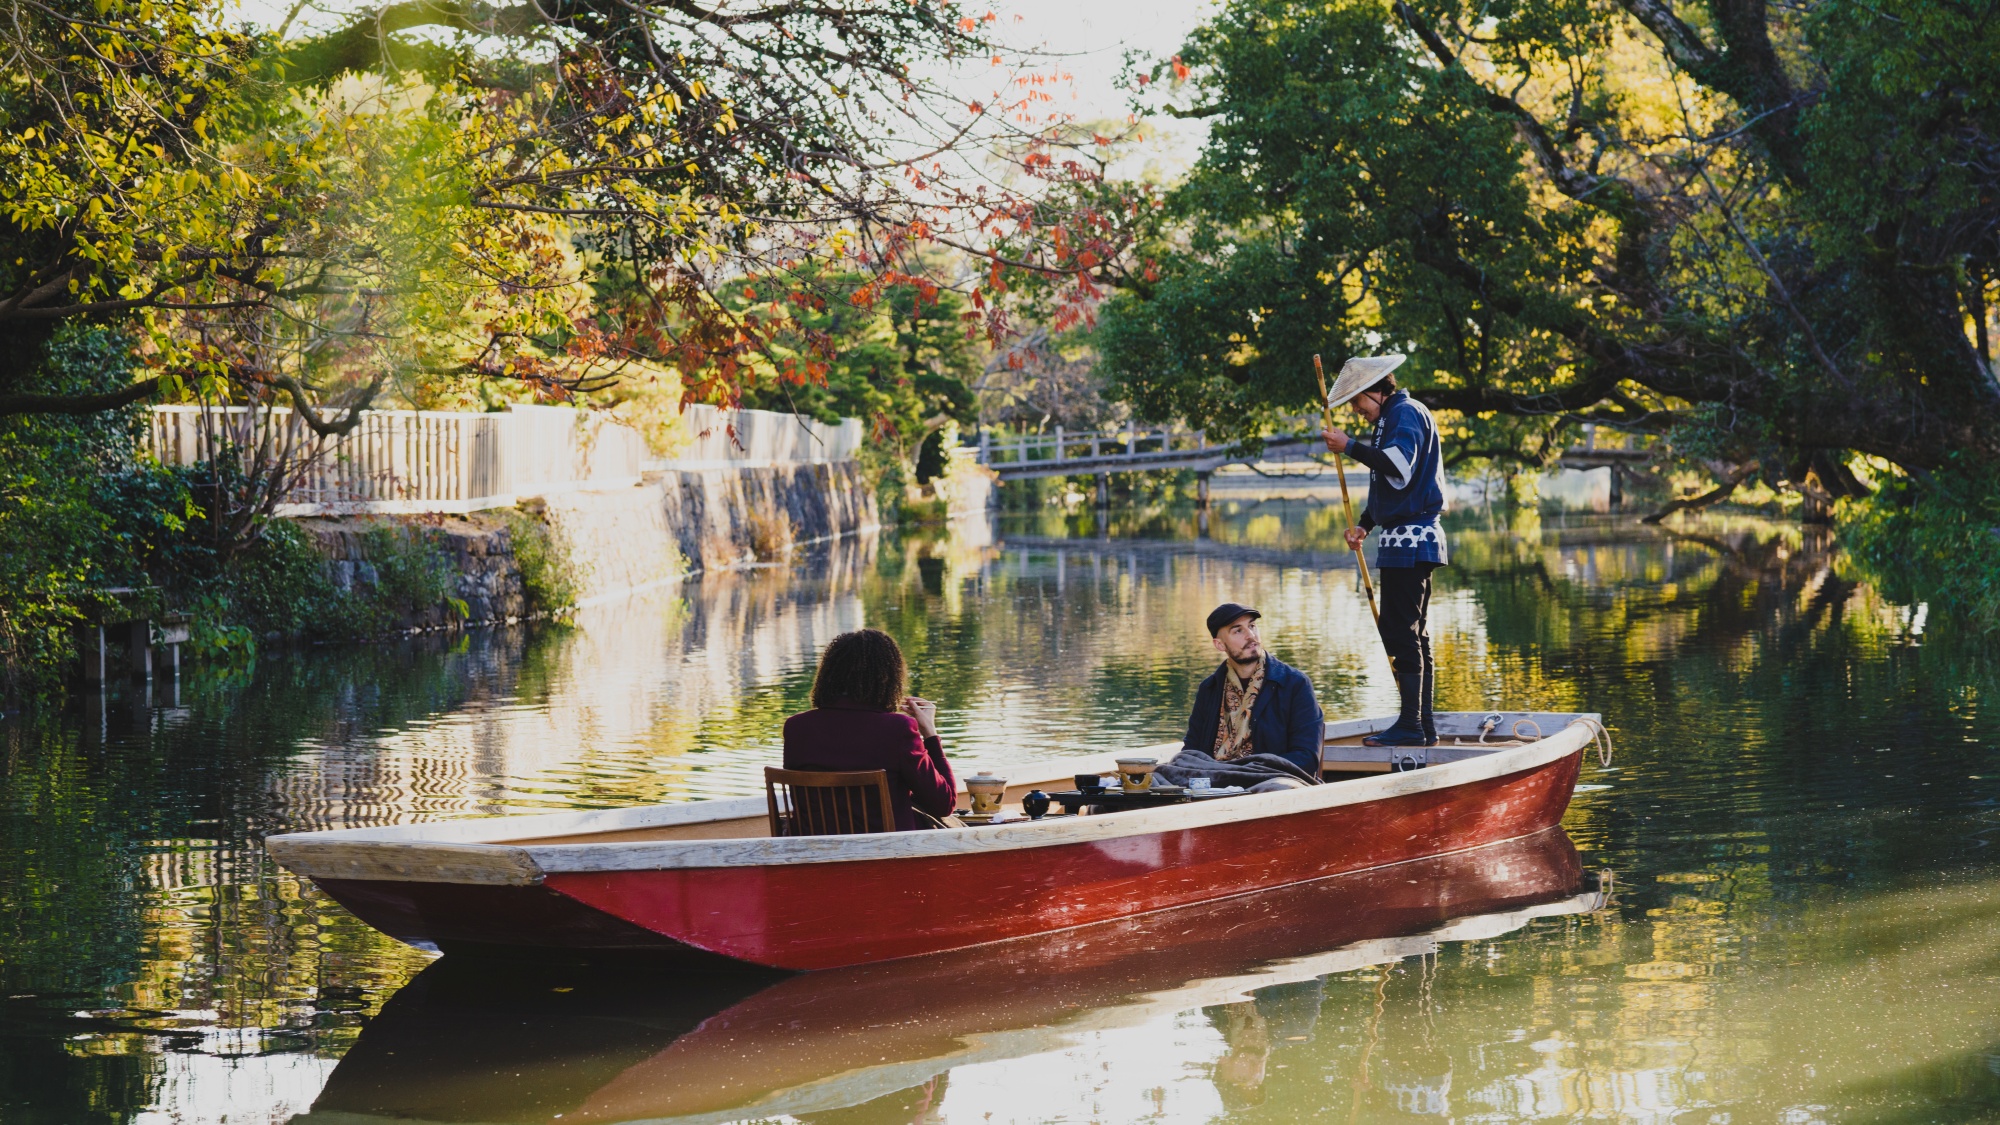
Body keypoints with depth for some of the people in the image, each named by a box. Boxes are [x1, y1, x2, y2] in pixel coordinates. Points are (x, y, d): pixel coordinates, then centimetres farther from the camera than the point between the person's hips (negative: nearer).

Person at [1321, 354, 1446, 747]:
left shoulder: (1406, 413, -10)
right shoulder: (1393, 417, 22)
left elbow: (1399, 468, -26)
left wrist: (1349, 446, -22)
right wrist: (1365, 525, 18)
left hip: (1410, 539, -11)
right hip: (1407, 540, 11)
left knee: (1400, 632, -12)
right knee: (1413, 635, 12)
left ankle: (1411, 726, -13)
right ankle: (1423, 726, 15)